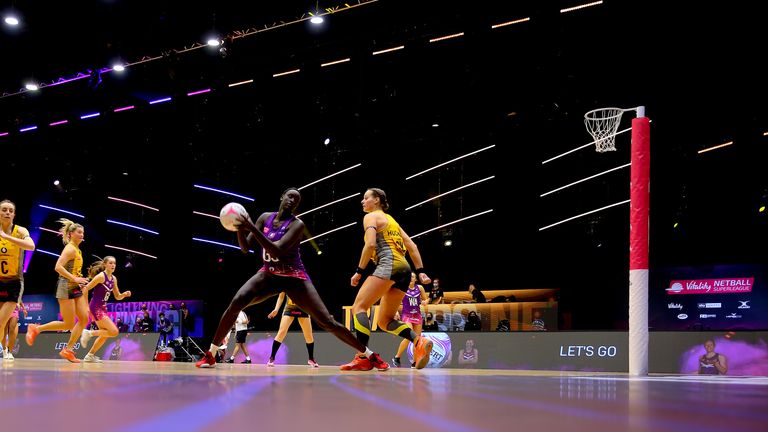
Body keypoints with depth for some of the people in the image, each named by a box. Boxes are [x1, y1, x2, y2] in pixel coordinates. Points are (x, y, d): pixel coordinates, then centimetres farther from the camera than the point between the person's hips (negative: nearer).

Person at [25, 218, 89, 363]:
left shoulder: (77, 250, 16)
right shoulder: (70, 249, -12)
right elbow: (58, 267, -23)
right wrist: (74, 279, -25)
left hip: (76, 288, 9)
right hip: (66, 287, -9)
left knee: (84, 319, -2)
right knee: (69, 324, -5)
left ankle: (67, 350, 3)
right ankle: (35, 329, 10)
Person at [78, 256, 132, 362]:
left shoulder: (113, 278, 9)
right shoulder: (101, 276, -14)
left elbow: (118, 297, 16)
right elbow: (85, 289, -15)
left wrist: (124, 294, -5)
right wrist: (85, 306, -16)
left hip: (103, 308, 9)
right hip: (96, 307, -9)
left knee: (105, 335, 15)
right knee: (114, 331, -14)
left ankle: (90, 356, 25)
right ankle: (89, 333, -2)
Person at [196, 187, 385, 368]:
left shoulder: (297, 224, -14)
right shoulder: (265, 218, 2)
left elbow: (277, 251, -27)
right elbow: (245, 247, 2)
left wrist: (252, 228, -34)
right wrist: (240, 228, -19)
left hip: (294, 278, -4)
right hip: (269, 274, 4)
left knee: (327, 322, -11)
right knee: (236, 302, -22)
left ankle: (371, 355, 0)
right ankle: (210, 355, -11)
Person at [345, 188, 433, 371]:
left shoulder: (371, 217, 5)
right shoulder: (390, 220, 30)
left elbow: (370, 244, -11)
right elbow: (411, 245, 21)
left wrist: (359, 271, -7)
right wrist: (420, 272, 16)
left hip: (388, 264, -8)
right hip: (404, 269, 8)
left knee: (359, 307, -9)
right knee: (385, 321, 10)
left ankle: (362, 358, -24)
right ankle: (419, 342, -13)